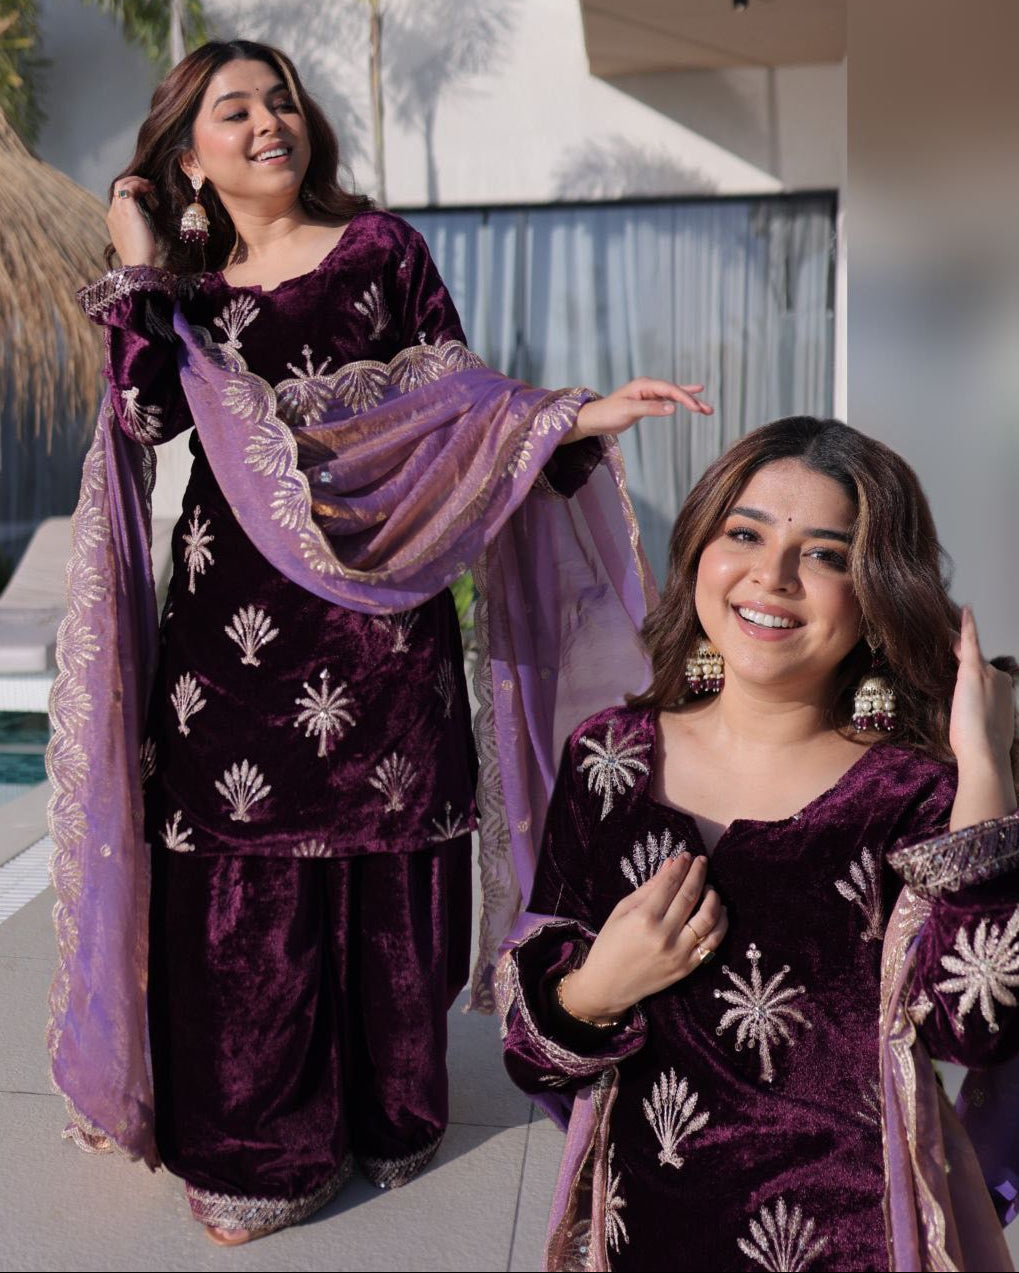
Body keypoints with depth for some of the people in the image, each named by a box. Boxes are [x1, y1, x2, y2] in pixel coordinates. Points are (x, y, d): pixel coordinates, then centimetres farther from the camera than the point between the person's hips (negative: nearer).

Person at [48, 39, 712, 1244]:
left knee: (382, 864, 6)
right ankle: (260, 1138, 20)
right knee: (242, 867, 2)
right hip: (236, 610, 2)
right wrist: (139, 265, -1)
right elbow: (145, 413, -5)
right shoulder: (190, 287, 11)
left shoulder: (379, 248, 6)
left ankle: (387, 1108, 28)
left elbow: (458, 399, 3)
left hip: (376, 612, -1)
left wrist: (578, 415, -11)